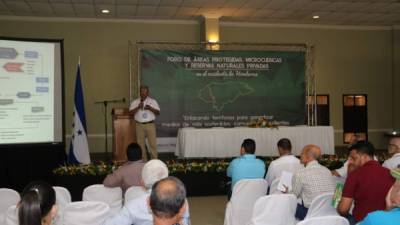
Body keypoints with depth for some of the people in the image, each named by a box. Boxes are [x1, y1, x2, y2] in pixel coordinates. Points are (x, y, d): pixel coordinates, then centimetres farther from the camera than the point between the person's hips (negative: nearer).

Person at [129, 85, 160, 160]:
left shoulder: (153, 101, 7)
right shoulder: (135, 102, 8)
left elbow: (158, 112, 2)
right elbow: (131, 112, -2)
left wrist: (150, 108, -14)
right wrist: (138, 107, -15)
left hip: (150, 125, -1)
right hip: (139, 125, 1)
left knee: (153, 143, -4)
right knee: (140, 144, 4)